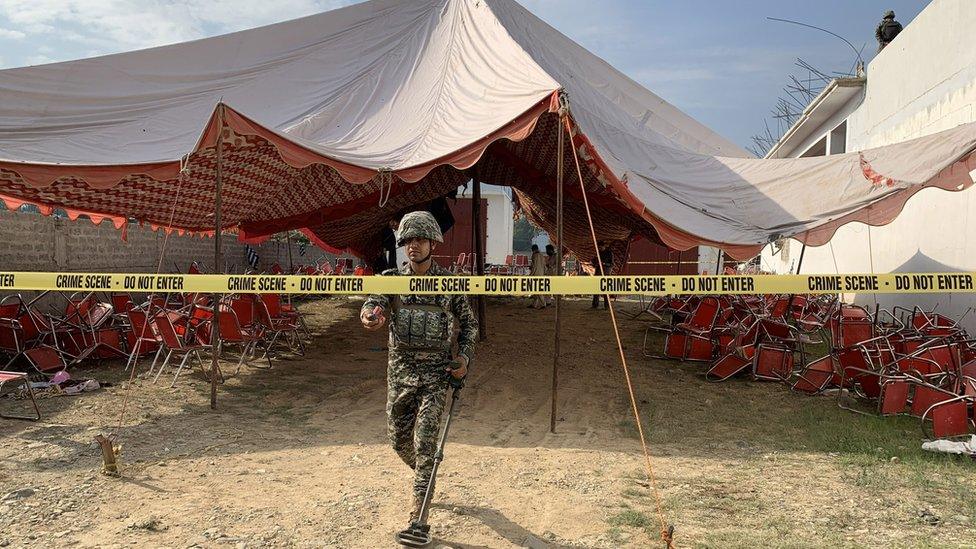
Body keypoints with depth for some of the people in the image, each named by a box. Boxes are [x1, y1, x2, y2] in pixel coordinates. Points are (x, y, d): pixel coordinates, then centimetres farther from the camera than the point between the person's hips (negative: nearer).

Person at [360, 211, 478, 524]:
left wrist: (464, 357, -5)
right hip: (400, 368, 3)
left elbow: (469, 323, 9)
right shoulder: (392, 279, 3)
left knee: (425, 439, -10)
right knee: (399, 439, 13)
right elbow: (374, 299, -17)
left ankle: (419, 504, -2)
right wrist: (369, 315, -41)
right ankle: (425, 476, 42)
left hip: (436, 370, -3)